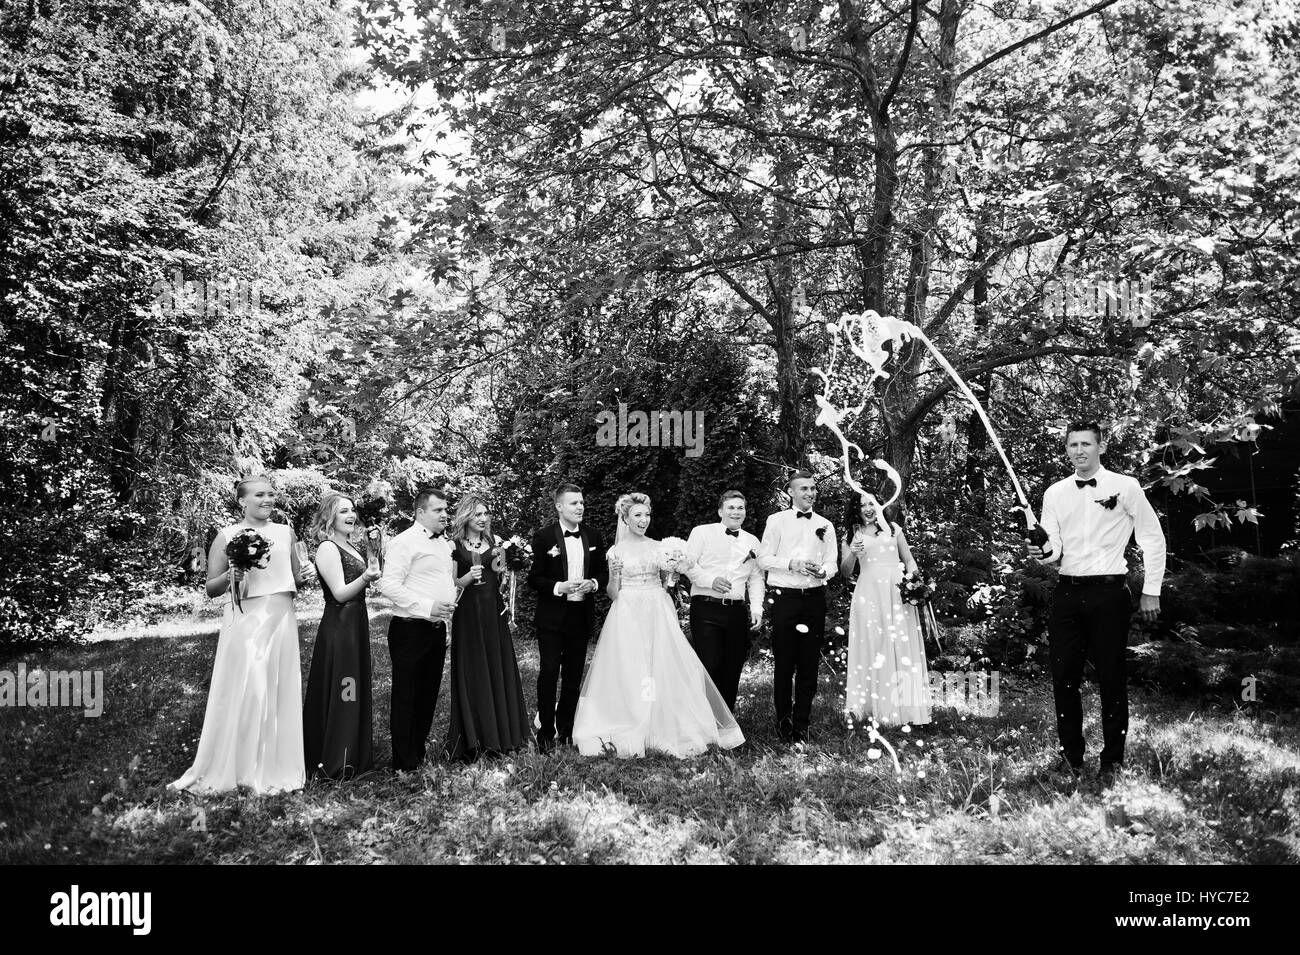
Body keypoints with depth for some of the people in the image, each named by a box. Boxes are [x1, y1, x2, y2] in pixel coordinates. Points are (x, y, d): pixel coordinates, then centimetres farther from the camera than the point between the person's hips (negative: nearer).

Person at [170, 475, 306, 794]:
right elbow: (211, 589, 3)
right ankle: (227, 769, 10)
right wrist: (231, 575, -15)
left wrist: (303, 577, 1)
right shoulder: (227, 536, 1)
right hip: (245, 621, -4)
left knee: (280, 693, 5)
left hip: (281, 620, 4)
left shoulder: (285, 532, 12)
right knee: (242, 694, -3)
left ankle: (276, 769, 16)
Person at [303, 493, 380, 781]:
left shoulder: (350, 548, 15)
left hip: (356, 625, 10)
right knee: (337, 691, -5)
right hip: (338, 625, -10)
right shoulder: (327, 548, -13)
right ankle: (333, 764, 1)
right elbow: (340, 593, -20)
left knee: (355, 689, 14)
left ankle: (354, 756, 24)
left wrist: (372, 576, 12)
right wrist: (366, 577, -33)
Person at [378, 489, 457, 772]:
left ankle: (419, 755, 26)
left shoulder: (444, 544, 16)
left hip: (437, 629, 8)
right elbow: (389, 585, -19)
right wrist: (426, 607, -23)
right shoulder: (405, 542, -10)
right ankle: (405, 765, 7)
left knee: (428, 696, 14)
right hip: (410, 630, -8)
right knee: (406, 698, 0)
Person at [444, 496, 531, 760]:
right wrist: (469, 576, -20)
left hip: (494, 614, 4)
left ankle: (501, 736, 17)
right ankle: (472, 741, 7)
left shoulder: (493, 544, 11)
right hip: (468, 614, -4)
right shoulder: (455, 547, -2)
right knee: (472, 675, -2)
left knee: (499, 671, 6)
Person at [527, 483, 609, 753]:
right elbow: (533, 578, -5)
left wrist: (593, 583, -8)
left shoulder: (593, 538, 7)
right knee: (549, 672, -4)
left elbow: (604, 573, 13)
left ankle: (566, 728, 22)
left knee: (573, 675, 10)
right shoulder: (544, 537, -5)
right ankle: (545, 732, 7)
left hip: (581, 616, 4)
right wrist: (559, 587, -19)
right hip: (552, 618, -4)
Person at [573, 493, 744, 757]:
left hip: (658, 613, 3)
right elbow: (613, 593, 2)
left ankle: (665, 729, 10)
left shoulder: (657, 547, 8)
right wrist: (614, 574, -16)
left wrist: (671, 572, -6)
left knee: (664, 669, -1)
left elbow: (667, 582, 14)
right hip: (628, 614, -3)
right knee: (629, 672, -4)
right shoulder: (617, 550, 1)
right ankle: (629, 733, 7)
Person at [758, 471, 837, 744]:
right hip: (785, 596, -3)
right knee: (784, 661, 0)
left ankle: (802, 722, 13)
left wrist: (822, 571, -12)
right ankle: (783, 720, 13)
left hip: (814, 597, 3)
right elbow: (764, 559, 0)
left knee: (810, 662, 4)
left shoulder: (825, 525, 14)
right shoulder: (777, 521, 4)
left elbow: (832, 562, 10)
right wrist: (792, 564, -14)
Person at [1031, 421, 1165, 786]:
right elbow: (1054, 548, 5)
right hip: (1067, 591, 4)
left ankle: (1113, 760, 15)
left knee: (1111, 677, 1)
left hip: (1108, 591, -3)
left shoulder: (1124, 487, -1)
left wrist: (1151, 591, -2)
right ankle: (1071, 755, 18)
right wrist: (1045, 552, -19)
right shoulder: (1055, 493, 9)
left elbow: (1154, 539, 1)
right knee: (1063, 676, 4)